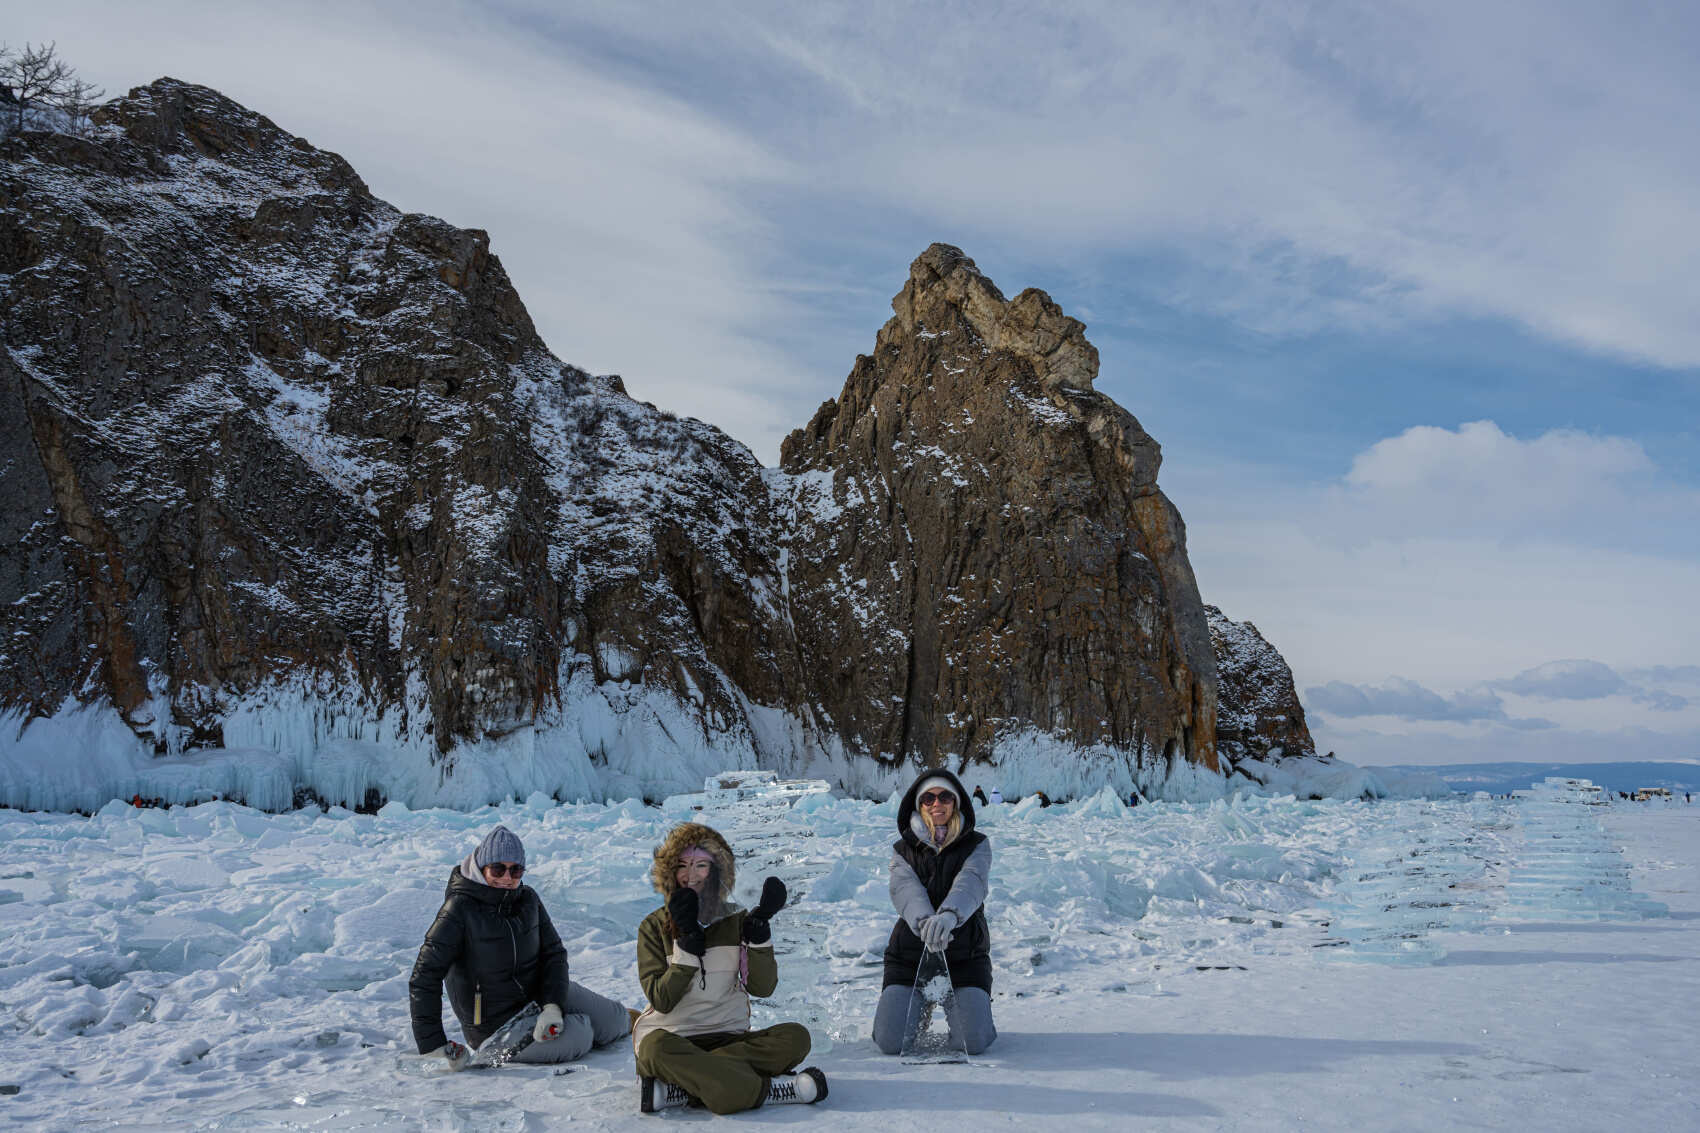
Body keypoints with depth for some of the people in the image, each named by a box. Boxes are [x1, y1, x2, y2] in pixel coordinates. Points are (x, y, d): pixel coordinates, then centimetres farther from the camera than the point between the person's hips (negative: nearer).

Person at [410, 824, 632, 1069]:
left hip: (539, 993, 6)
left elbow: (553, 952, -3)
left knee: (611, 1021, 2)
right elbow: (425, 977, -23)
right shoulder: (460, 909, -22)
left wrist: (553, 1006, -21)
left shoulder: (528, 898, -5)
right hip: (495, 1024, -5)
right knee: (578, 1039, -22)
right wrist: (435, 1044, -27)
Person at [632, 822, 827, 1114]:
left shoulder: (736, 921, 9)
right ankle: (766, 1088, -33)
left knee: (796, 1036, -23)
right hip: (671, 1035, -3)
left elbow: (762, 987, -3)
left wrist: (759, 929, -13)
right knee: (657, 1048, -38)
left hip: (728, 1038, 3)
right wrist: (688, 940, -16)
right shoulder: (654, 927, 3)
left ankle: (680, 1085, -29)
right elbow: (662, 1000, -10)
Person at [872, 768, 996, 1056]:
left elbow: (971, 884, -19)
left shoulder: (976, 845, 2)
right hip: (909, 949, 1)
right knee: (889, 1042, -11)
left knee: (975, 1041, -16)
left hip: (966, 953, -1)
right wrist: (925, 920, -39)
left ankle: (956, 1009, 19)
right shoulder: (903, 850, 6)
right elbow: (905, 890, -15)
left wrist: (949, 915, -43)